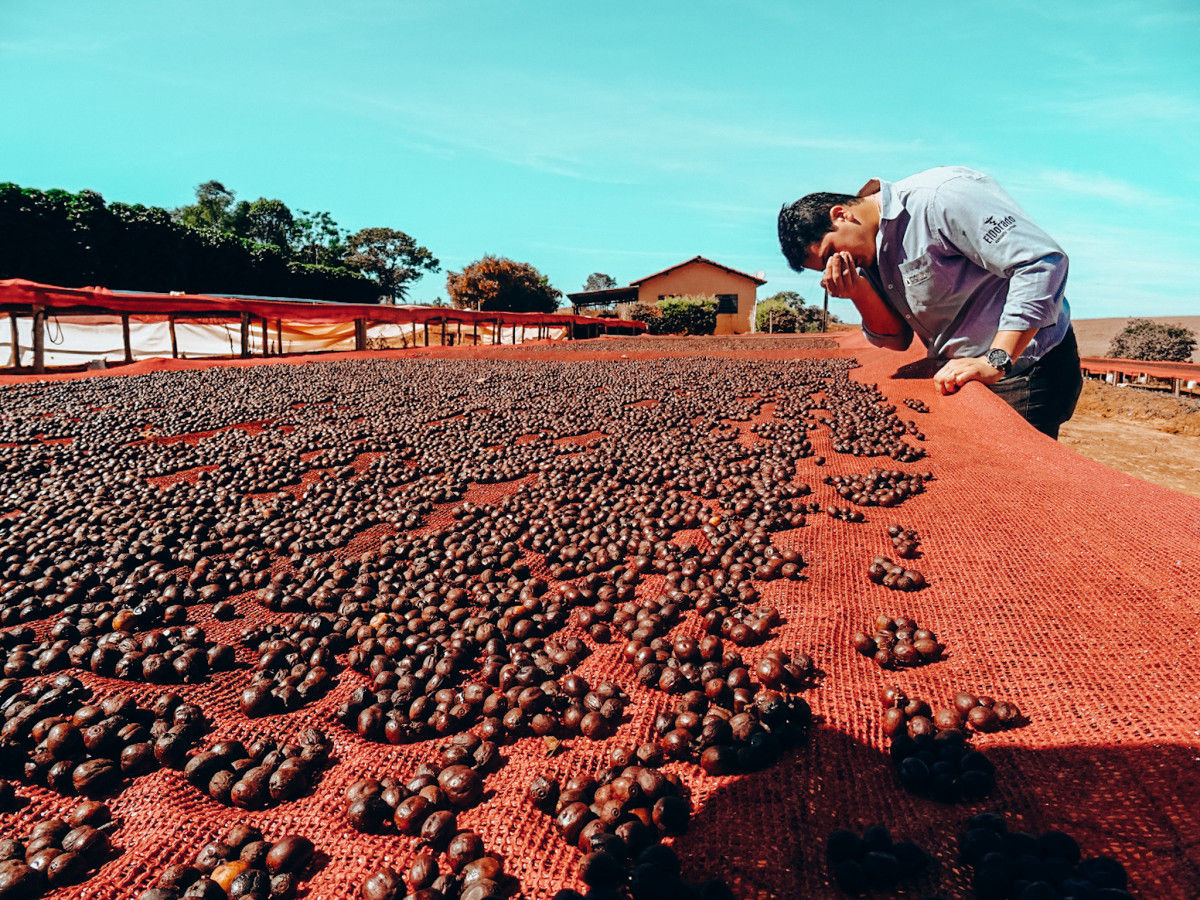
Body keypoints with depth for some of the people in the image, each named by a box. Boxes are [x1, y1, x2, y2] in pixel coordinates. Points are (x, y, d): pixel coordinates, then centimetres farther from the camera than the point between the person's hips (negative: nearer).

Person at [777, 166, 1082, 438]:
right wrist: (861, 293, -11)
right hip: (962, 375, 8)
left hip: (1024, 366, -7)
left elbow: (1042, 261, -26)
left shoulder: (941, 195, -20)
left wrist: (995, 361, -31)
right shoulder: (871, 252, 6)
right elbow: (898, 338, 8)